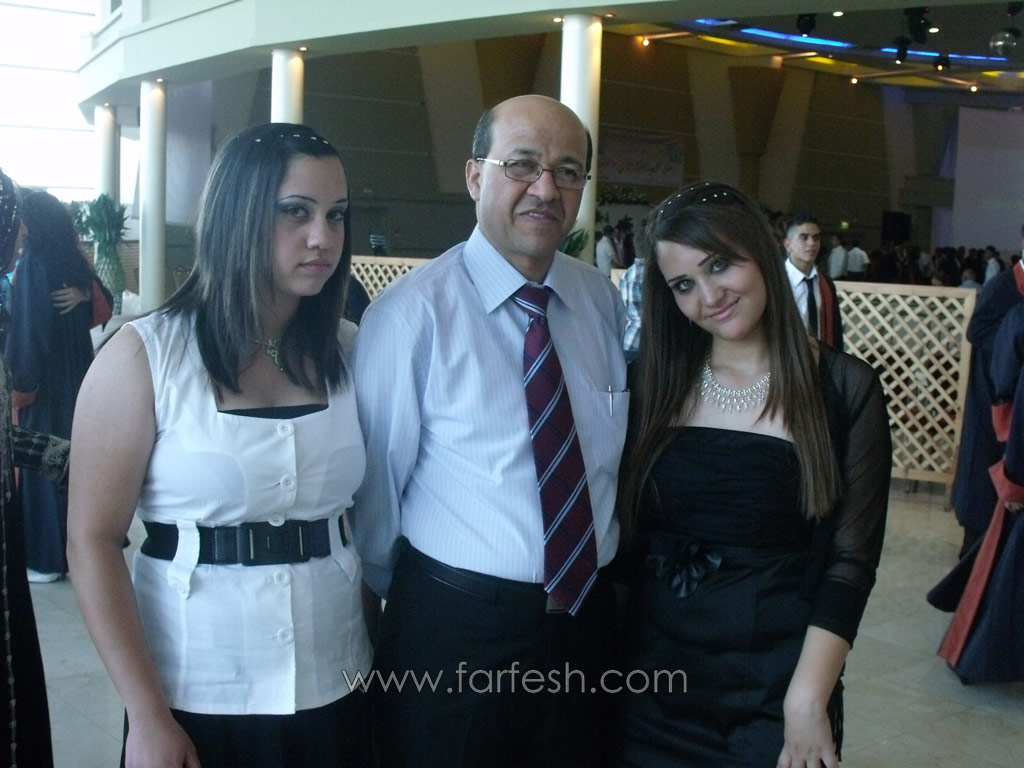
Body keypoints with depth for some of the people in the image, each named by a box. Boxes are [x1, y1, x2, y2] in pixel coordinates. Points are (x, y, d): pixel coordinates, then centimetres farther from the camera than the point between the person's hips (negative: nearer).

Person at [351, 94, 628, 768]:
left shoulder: (605, 301, 2)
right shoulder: (412, 313, -16)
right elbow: (378, 479, -9)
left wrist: (603, 562, 15)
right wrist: (401, 597, 2)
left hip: (589, 612, 5)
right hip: (453, 629, -5)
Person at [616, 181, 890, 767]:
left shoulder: (844, 388, -6)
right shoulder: (656, 383, 2)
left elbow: (851, 559, -8)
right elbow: (624, 529, 4)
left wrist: (808, 701, -14)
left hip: (774, 684, -2)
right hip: (652, 677, 3)